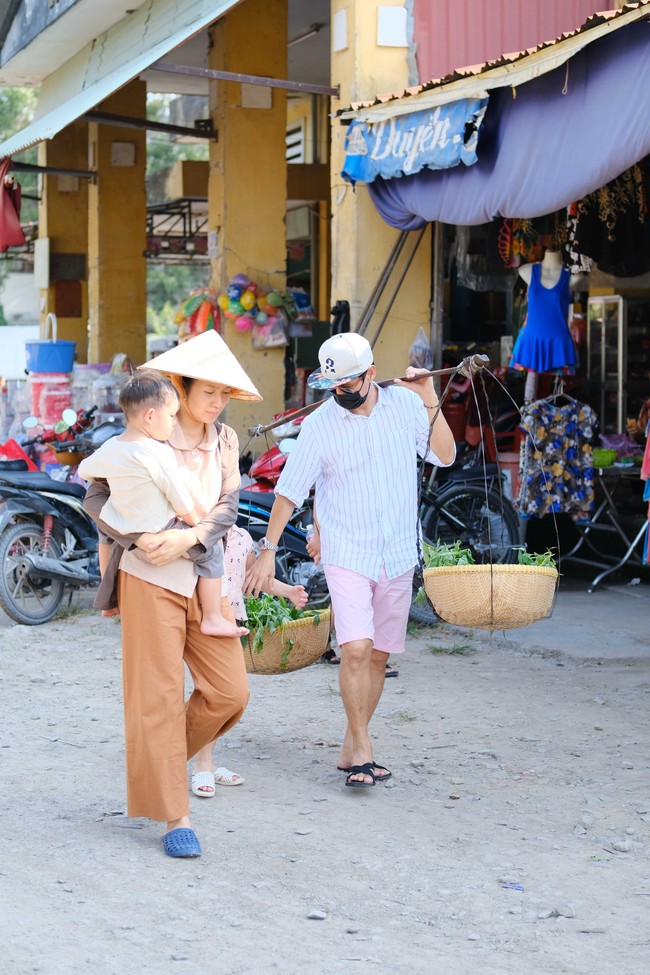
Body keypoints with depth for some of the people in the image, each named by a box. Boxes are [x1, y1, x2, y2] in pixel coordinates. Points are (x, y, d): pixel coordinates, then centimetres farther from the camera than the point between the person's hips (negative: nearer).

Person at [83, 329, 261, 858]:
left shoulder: (224, 441, 9)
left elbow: (227, 508, 0)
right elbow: (97, 497, -8)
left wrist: (190, 537, -18)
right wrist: (137, 537, -22)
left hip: (205, 580, 5)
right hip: (151, 578, -5)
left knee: (229, 692, 1)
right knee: (159, 695, -3)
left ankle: (155, 760, 25)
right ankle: (174, 817, 3)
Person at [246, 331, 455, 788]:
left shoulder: (404, 404, 0)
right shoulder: (320, 425, -7)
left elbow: (445, 456, 3)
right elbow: (290, 490, -3)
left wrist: (431, 404, -7)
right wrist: (268, 550, -4)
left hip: (398, 556, 3)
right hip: (347, 556, -3)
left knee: (378, 656, 6)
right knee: (355, 648, -18)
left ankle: (352, 749, 17)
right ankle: (363, 748, -9)